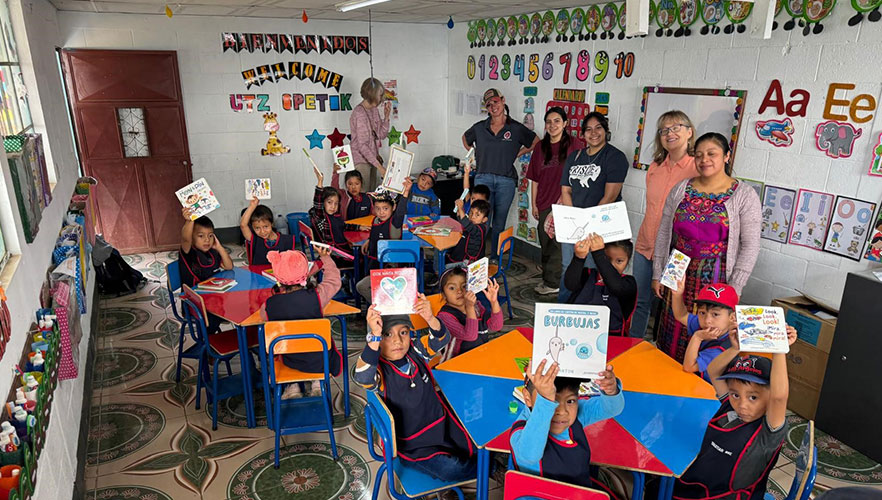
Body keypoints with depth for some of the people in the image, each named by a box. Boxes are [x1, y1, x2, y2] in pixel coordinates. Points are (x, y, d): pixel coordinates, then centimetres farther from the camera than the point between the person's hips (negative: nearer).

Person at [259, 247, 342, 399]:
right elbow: (334, 281, -5)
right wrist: (325, 257, 10)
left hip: (290, 361, 2)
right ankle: (317, 384, 25)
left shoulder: (267, 306, -21)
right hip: (321, 361, -1)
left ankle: (293, 386, 28)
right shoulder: (316, 296, -26)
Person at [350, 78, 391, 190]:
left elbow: (382, 135, 10)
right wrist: (379, 166, -25)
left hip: (371, 158, 8)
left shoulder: (374, 110, 7)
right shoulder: (359, 113, -19)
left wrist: (386, 116, -4)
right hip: (361, 160, -8)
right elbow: (362, 145, -23)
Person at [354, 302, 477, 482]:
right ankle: (481, 467, 9)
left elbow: (441, 340, -13)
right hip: (412, 444, -5)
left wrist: (430, 318, -34)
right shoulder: (378, 369, -20)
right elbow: (362, 377, -42)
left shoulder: (415, 352, -4)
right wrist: (375, 337, -53)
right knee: (452, 469, -21)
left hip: (442, 424, 5)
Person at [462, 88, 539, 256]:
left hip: (506, 181, 0)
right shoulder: (479, 128, 7)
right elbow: (465, 139, 28)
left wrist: (515, 154, 7)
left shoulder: (516, 128, 2)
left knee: (499, 224, 8)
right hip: (483, 178, 0)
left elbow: (536, 142, 15)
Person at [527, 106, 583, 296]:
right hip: (544, 204, 5)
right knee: (545, 244, 13)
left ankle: (553, 283, 5)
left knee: (558, 243, -4)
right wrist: (534, 204, 9)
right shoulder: (541, 147, 10)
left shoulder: (574, 145, -5)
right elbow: (535, 178, 12)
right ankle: (547, 279, 30)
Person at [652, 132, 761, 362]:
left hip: (716, 280, -3)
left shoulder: (744, 196, -3)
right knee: (671, 337, 9)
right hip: (679, 275, 3)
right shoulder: (680, 190, 6)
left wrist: (734, 287, -10)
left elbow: (750, 246, -6)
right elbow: (663, 234, 7)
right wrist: (657, 273, 5)